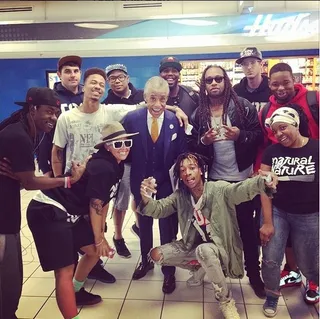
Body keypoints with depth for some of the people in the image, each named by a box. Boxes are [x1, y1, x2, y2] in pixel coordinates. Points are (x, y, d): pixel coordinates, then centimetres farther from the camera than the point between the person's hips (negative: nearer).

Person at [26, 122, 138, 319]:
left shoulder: (117, 166, 7)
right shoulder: (102, 167, -22)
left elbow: (105, 201, 13)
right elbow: (95, 205, -16)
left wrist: (101, 235, 14)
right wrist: (99, 240, -3)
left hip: (69, 214, 10)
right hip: (48, 212, -10)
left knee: (94, 251, 18)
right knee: (65, 270, -11)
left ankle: (76, 293, 40)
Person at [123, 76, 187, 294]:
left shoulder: (175, 120, -13)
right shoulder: (132, 118, -10)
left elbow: (182, 154, -10)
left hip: (167, 182, -2)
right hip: (141, 181, 2)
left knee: (168, 227, 11)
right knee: (144, 223, 21)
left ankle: (169, 271, 31)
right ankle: (146, 261, 45)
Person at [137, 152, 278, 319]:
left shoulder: (219, 189, -20)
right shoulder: (180, 196, -5)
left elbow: (242, 189, -38)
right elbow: (158, 209, -13)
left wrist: (261, 181, -61)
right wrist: (146, 199, -37)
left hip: (221, 247, -6)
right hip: (194, 245, 6)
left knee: (204, 250, -39)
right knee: (156, 255, -4)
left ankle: (226, 301, -15)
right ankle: (199, 268, 17)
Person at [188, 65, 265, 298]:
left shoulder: (243, 106, -4)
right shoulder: (198, 114, 3)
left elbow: (259, 135, -6)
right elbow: (191, 146, 3)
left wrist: (241, 135, -23)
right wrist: (203, 141, -17)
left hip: (242, 177, -2)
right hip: (215, 179, 2)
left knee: (247, 225, 8)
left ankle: (254, 273, 25)